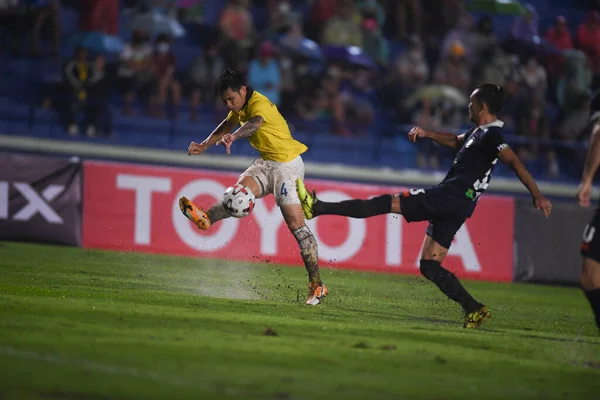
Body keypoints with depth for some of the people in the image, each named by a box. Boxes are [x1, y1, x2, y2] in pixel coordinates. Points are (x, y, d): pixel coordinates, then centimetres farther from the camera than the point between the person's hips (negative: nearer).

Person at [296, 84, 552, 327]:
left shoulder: (490, 135, -9)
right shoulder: (477, 132, 22)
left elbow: (514, 162, -19)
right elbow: (456, 141, 41)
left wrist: (537, 195, -28)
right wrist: (427, 134, 27)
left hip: (448, 197, -10)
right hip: (452, 208, 10)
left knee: (386, 203, -10)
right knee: (429, 266, 9)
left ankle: (318, 208, -12)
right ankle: (474, 310, 1)